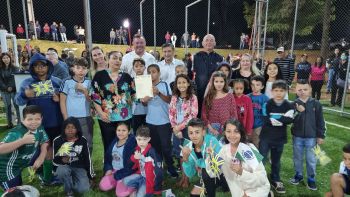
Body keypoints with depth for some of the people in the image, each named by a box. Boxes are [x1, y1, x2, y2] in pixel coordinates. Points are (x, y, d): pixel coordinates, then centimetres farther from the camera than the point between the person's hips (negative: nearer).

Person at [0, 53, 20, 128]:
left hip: (14, 90, -2)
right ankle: (9, 123, 13)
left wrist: (12, 87, -17)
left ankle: (20, 121, 4)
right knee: (7, 107, 6)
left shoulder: (14, 68, 2)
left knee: (16, 105, -4)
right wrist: (6, 88, -12)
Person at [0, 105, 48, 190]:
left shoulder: (39, 129, -12)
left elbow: (44, 144, 1)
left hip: (24, 161, 7)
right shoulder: (16, 133, -32)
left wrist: (40, 159, -13)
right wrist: (22, 141, -48)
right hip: (8, 168, -6)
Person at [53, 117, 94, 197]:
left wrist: (90, 175, 6)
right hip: (64, 166, 0)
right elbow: (55, 161, -7)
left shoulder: (82, 140, -5)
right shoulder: (58, 141, -9)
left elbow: (87, 158, 2)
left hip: (79, 167, 1)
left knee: (83, 189, -21)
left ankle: (70, 182, 15)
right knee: (62, 171, -37)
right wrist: (62, 160, -30)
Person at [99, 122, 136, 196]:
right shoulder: (114, 141, 4)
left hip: (126, 172, -7)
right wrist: (108, 169, 1)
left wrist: (117, 175, -14)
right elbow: (107, 156, 16)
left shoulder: (132, 143, -21)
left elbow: (131, 164, -21)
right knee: (103, 186, -5)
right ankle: (118, 182, 17)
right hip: (114, 170, 7)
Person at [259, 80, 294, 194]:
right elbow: (265, 120, -19)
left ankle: (275, 180, 36)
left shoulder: (289, 106, -2)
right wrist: (283, 119, -19)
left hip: (280, 138, 3)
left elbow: (290, 120, -16)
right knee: (261, 159, -1)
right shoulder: (267, 104, -10)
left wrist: (273, 120, -22)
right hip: (266, 137, -2)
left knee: (276, 161, 18)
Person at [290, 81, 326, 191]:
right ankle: (298, 175, 35)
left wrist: (321, 136, -1)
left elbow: (320, 121, -2)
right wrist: (298, 112, -27)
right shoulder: (294, 104, -6)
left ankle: (311, 178, 28)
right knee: (297, 158, 16)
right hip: (297, 136, 1)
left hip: (311, 137, -1)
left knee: (311, 159, 10)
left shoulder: (316, 104, -6)